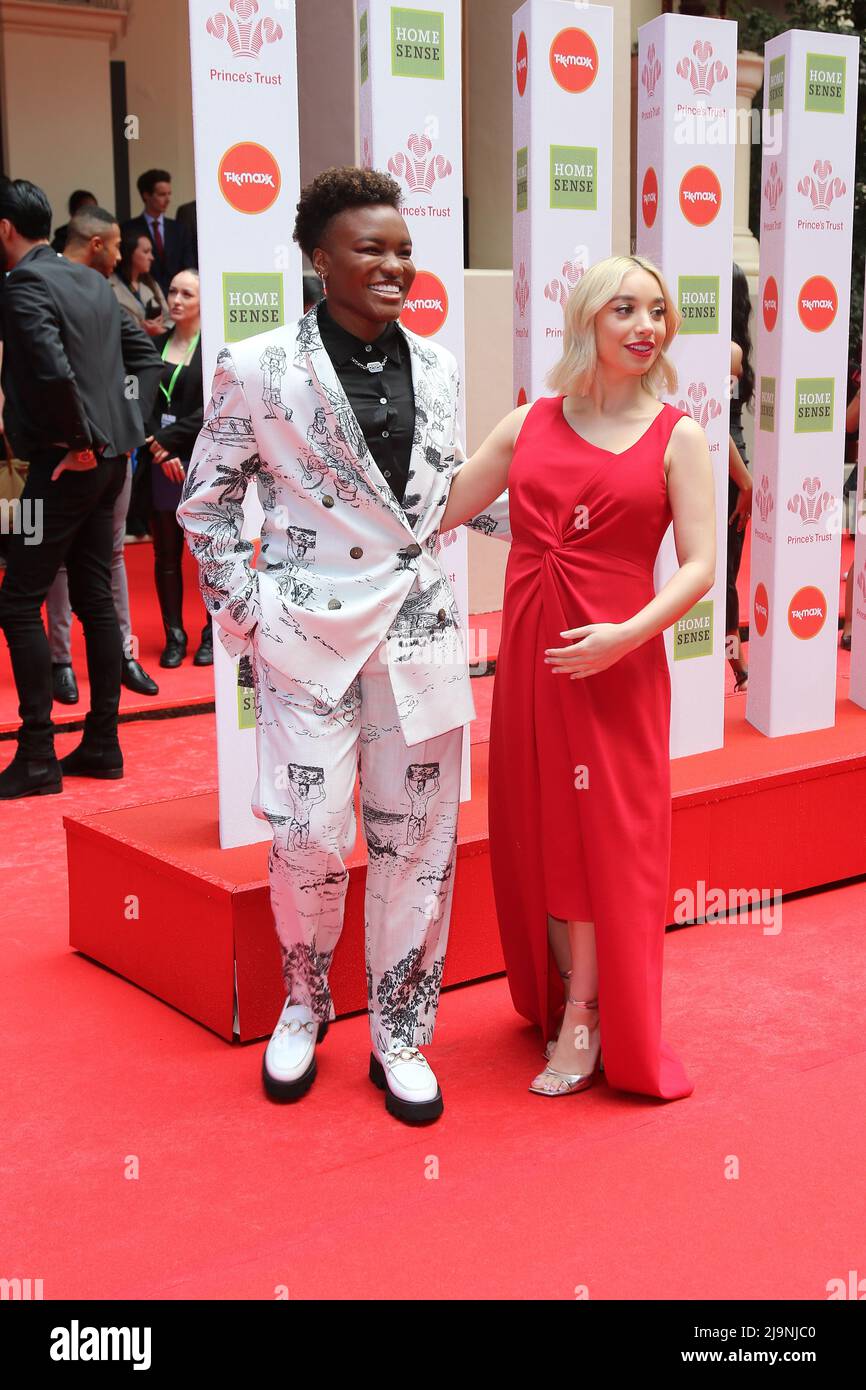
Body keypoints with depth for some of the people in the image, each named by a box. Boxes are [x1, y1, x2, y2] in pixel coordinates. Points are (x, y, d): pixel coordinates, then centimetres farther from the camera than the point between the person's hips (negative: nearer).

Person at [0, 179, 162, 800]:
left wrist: (82, 441, -15)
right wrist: (120, 425, 13)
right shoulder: (93, 281, 14)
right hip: (110, 457, 9)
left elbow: (54, 370, -27)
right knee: (95, 598, 12)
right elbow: (142, 352, 19)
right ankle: (102, 744, 17)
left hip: (67, 463, -9)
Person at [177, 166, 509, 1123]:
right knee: (310, 837, -3)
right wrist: (245, 610, -3)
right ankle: (304, 1005, 26)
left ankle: (400, 1035, 23)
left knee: (418, 840, 7)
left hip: (420, 633, 4)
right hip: (310, 636, -4)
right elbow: (204, 500, 3)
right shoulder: (259, 369, -5)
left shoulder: (436, 366, 8)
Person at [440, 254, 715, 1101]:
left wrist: (629, 634, -20)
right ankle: (565, 994, 28)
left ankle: (586, 1020, 16)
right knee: (537, 829, 10)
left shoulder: (677, 436, -1)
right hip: (528, 653, 3)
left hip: (615, 659, -3)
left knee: (603, 831, 2)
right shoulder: (530, 423, 7)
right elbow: (437, 511, 9)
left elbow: (699, 566, -7)